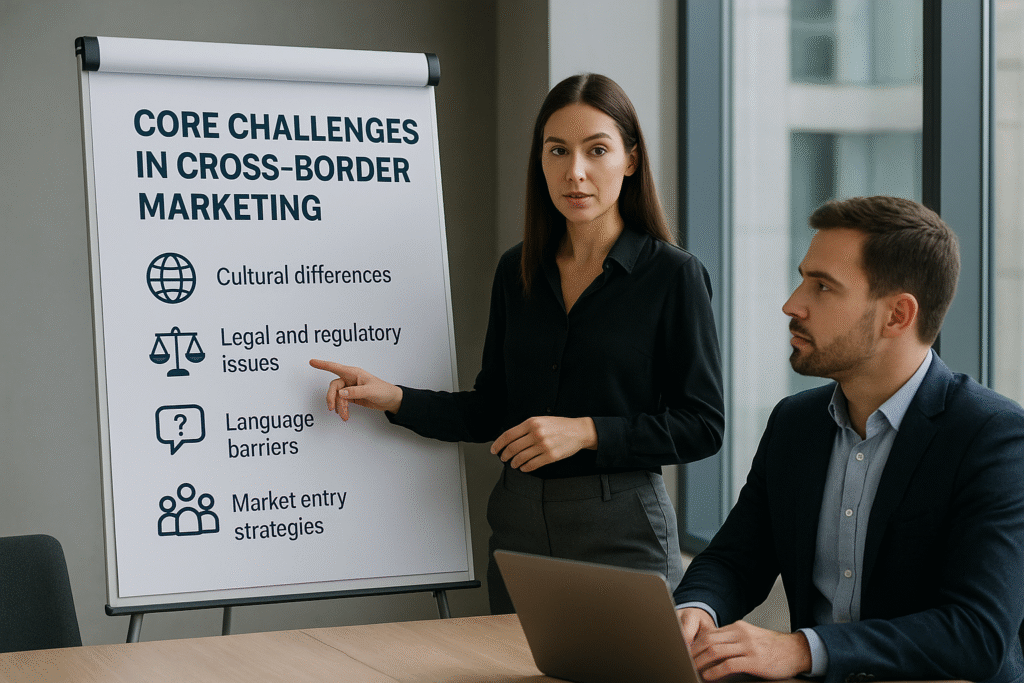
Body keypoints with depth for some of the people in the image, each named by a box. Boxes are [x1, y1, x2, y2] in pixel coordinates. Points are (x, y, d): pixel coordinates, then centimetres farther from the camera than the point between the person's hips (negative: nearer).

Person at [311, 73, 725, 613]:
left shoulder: (672, 274, -6)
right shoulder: (517, 271, 7)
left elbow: (703, 424, -8)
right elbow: (493, 411, 12)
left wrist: (586, 432, -16)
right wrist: (396, 400, -1)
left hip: (621, 528, -4)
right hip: (518, 524, 4)